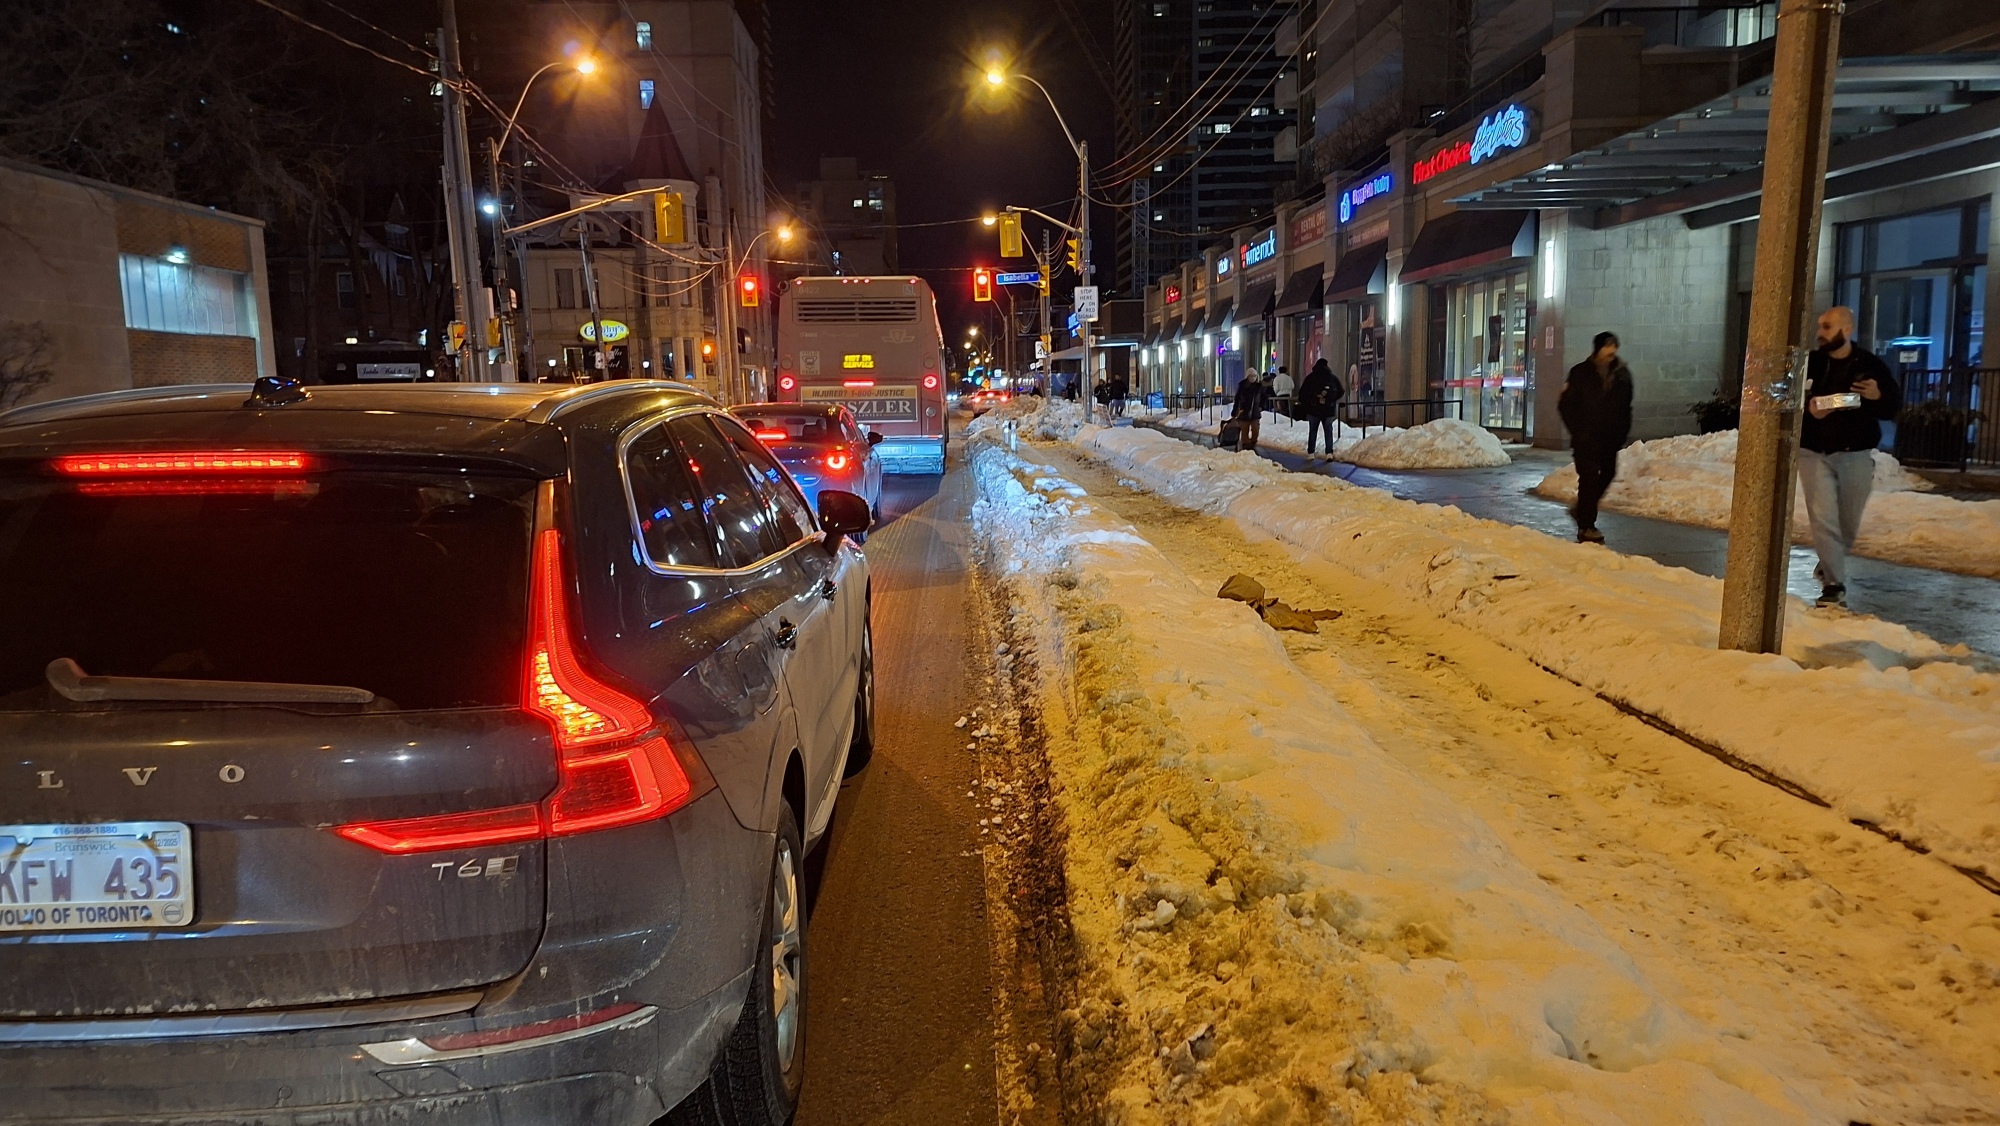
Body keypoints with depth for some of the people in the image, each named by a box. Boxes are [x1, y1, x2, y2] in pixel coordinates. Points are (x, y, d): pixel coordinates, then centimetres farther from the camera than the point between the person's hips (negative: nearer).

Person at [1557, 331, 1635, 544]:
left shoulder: (1622, 373, 8)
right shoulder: (1581, 373, -5)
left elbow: (1625, 406, 14)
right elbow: (1565, 405, -4)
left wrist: (1623, 431, 4)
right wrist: (1577, 430, -9)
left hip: (1610, 437, 5)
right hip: (1586, 437, -5)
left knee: (1607, 473, 10)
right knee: (1589, 477, -8)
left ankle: (1582, 510, 31)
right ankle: (1585, 527, -4)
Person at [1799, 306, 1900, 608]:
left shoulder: (1871, 365, 0)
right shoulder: (1810, 363, 1)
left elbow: (1894, 406, 4)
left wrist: (1878, 396, -18)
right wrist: (1807, 409, -17)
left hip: (1856, 455, 1)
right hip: (1814, 453, -1)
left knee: (1848, 522, 14)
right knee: (1823, 520, -10)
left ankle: (1830, 564, 40)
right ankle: (1834, 585, -7)